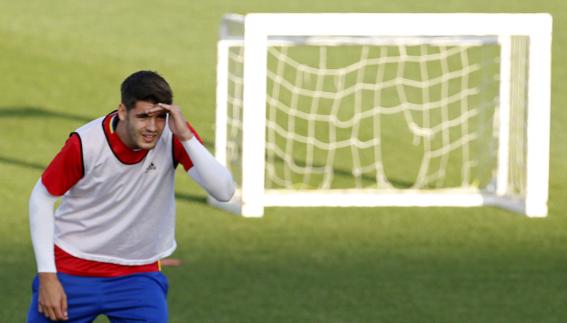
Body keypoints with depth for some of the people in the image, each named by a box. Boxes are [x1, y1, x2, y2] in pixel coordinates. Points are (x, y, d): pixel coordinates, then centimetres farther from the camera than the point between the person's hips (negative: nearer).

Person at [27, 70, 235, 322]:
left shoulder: (175, 136, -14)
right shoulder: (84, 144, -19)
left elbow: (224, 192, -24)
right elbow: (41, 199, -7)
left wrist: (187, 138, -34)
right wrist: (47, 277, -10)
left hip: (138, 274, 1)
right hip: (72, 271, -1)